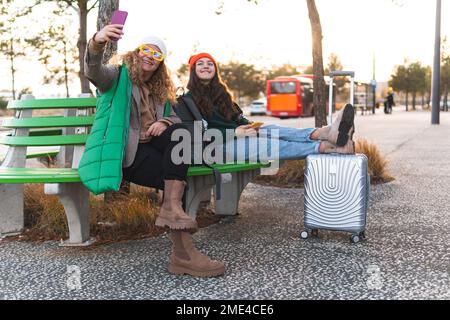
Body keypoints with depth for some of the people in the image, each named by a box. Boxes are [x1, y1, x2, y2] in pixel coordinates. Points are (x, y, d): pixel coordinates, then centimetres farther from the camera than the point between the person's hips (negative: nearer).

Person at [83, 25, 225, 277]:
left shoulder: (159, 89, 23)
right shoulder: (118, 75, 4)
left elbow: (175, 117, 16)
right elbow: (94, 73, -20)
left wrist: (165, 122, -11)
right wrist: (96, 43, -43)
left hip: (151, 147, 6)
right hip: (127, 154, -6)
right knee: (178, 179, -26)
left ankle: (172, 208, -35)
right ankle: (183, 252, -25)